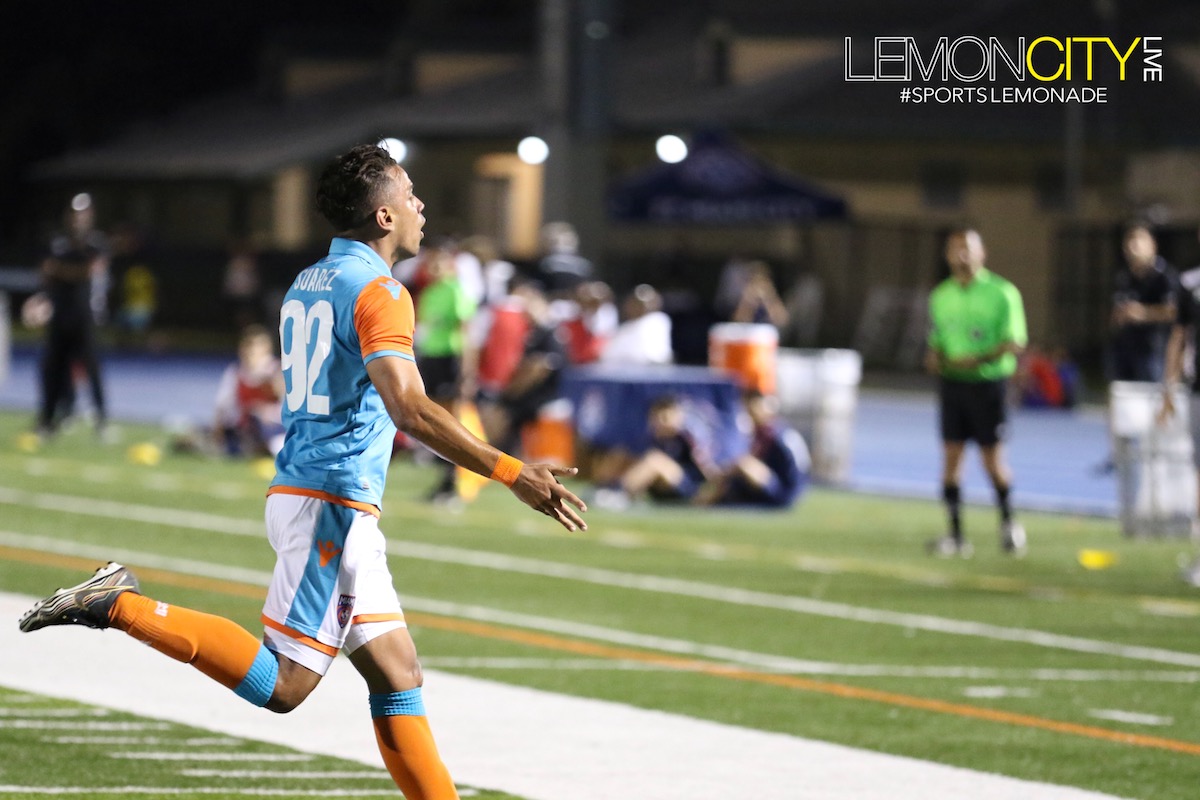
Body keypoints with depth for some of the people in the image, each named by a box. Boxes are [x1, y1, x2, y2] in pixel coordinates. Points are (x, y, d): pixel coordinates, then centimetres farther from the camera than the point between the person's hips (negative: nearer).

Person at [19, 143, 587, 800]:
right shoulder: (376, 290, -13)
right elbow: (408, 407, -25)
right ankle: (123, 607, -11)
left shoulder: (307, 283, 16)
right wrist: (510, 473, -26)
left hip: (299, 492, 10)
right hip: (334, 504, -10)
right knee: (282, 685, -11)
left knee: (397, 676, 9)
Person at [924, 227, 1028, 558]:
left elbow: (1015, 342, -10)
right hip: (952, 383, 4)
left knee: (993, 459, -1)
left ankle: (1008, 522, 21)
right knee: (951, 457, -1)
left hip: (988, 380, -4)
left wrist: (977, 359, -22)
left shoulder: (1002, 293, -6)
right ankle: (956, 534, 3)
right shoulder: (941, 296, 10)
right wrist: (933, 358, -4)